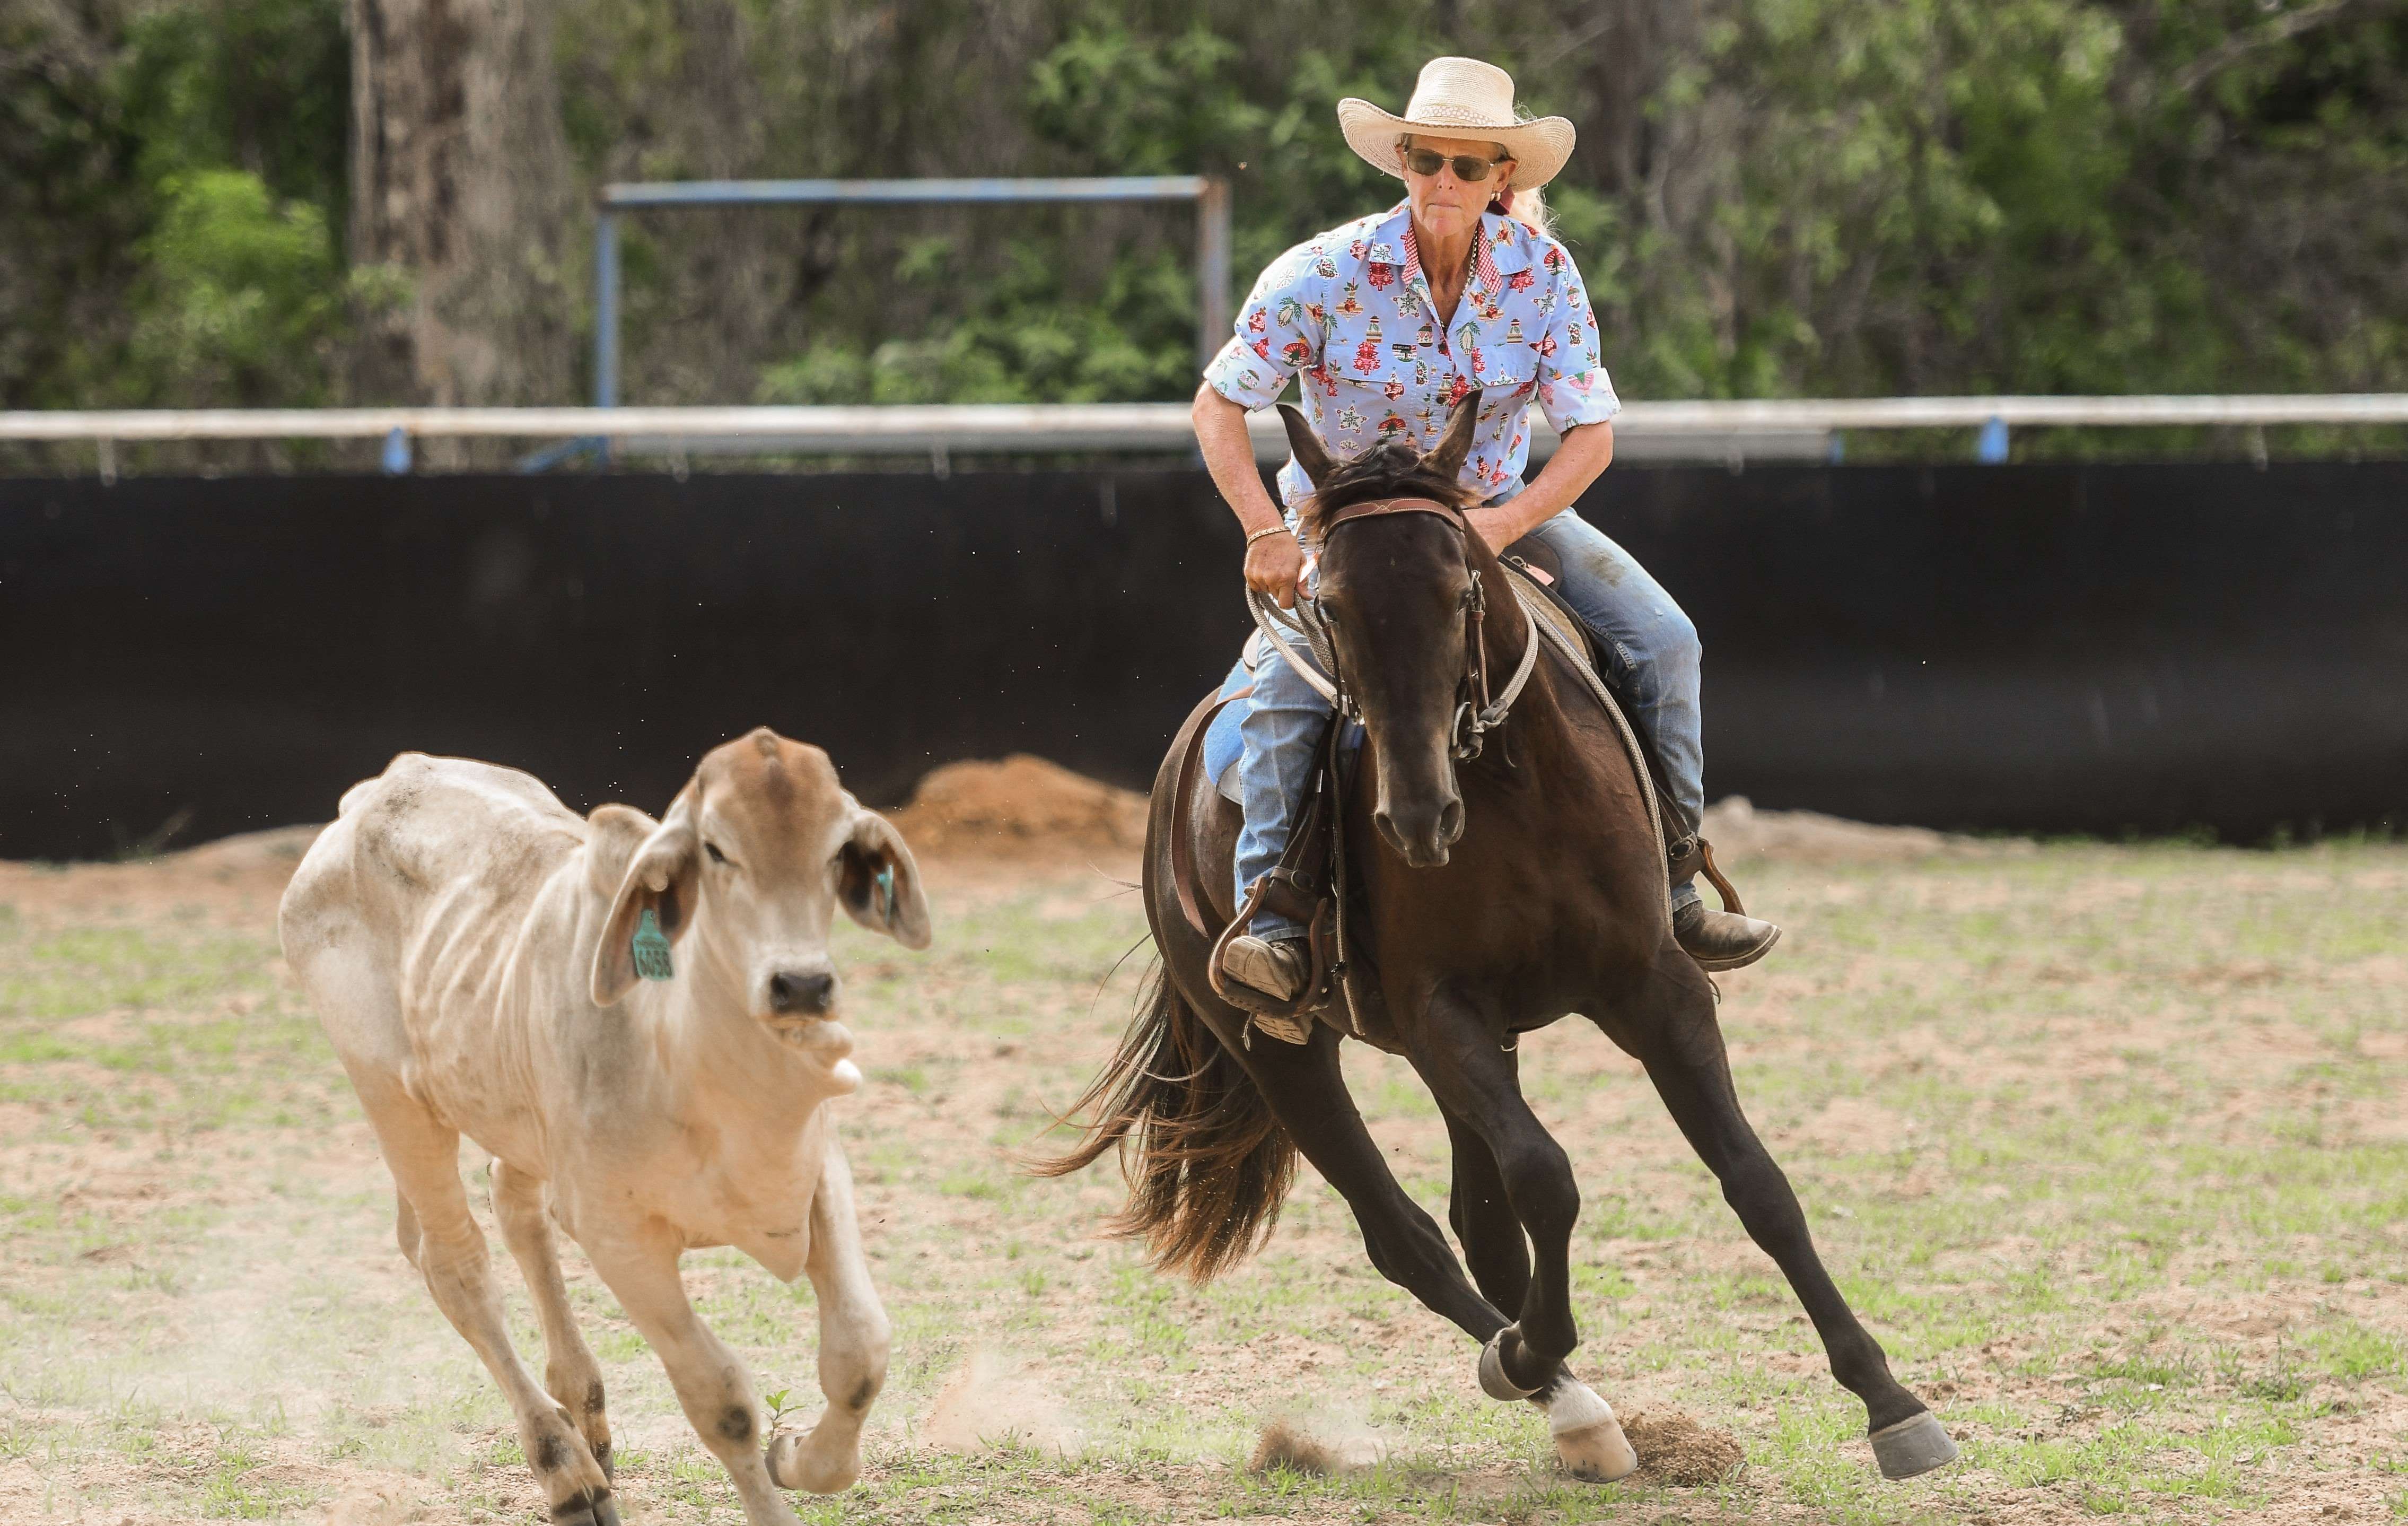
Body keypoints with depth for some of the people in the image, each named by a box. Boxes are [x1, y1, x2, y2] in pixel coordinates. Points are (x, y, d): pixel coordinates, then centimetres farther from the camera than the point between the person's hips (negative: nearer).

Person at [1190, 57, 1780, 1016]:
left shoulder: (1542, 271, -13)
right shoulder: (1329, 273, -19)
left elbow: (1591, 432, -12)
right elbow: (1218, 404, -13)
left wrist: (1509, 521, -30)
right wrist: (1265, 533, -26)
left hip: (1502, 510, 3)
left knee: (1661, 640, -12)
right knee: (1285, 680, -31)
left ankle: (1670, 890, 0)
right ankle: (1273, 918, -25)